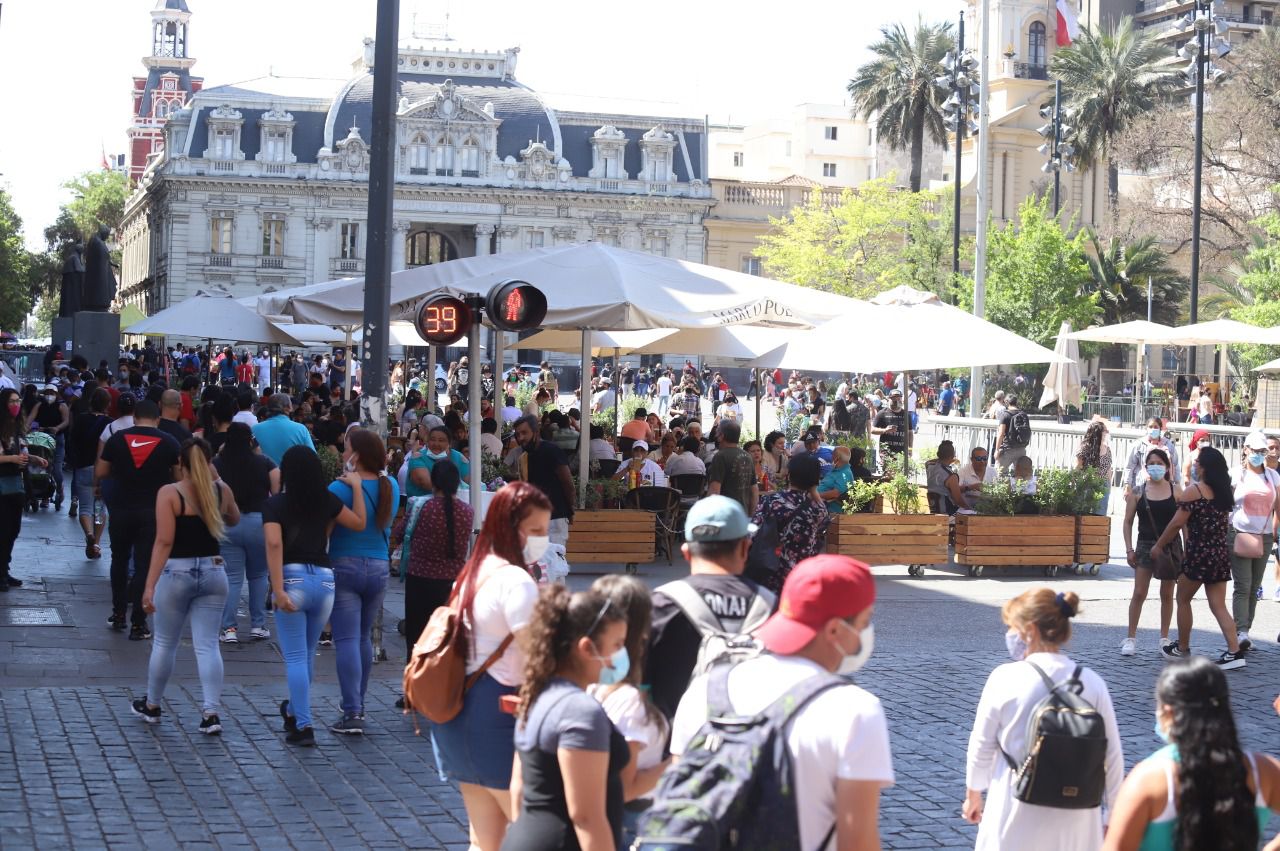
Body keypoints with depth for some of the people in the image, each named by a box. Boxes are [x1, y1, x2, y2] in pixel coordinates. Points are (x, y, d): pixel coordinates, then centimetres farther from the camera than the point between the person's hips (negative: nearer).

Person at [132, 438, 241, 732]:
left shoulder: (169, 493, -10)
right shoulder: (221, 491, 2)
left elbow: (164, 542, -16)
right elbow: (234, 520, 24)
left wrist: (150, 584, -16)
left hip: (177, 573, -3)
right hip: (213, 572, 3)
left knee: (164, 643, 13)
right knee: (207, 645, 3)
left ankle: (151, 706, 29)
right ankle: (211, 713, -4)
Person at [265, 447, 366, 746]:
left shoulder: (275, 504, -3)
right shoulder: (327, 501, 5)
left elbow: (274, 544, -15)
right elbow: (359, 523, 16)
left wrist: (278, 590, -18)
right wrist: (356, 487, 22)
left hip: (292, 578, -3)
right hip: (324, 579, 4)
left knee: (295, 657, 1)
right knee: (307, 653, 19)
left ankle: (302, 726, -4)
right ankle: (295, 710, 37)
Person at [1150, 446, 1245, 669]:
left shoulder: (1194, 491, -11)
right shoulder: (1224, 492, 10)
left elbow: (1177, 523, -11)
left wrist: (1159, 545, -1)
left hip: (1199, 553, -6)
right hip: (1221, 553, 6)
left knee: (1183, 599, 12)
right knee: (1218, 605, 6)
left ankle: (1182, 648, 20)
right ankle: (1235, 651, -5)